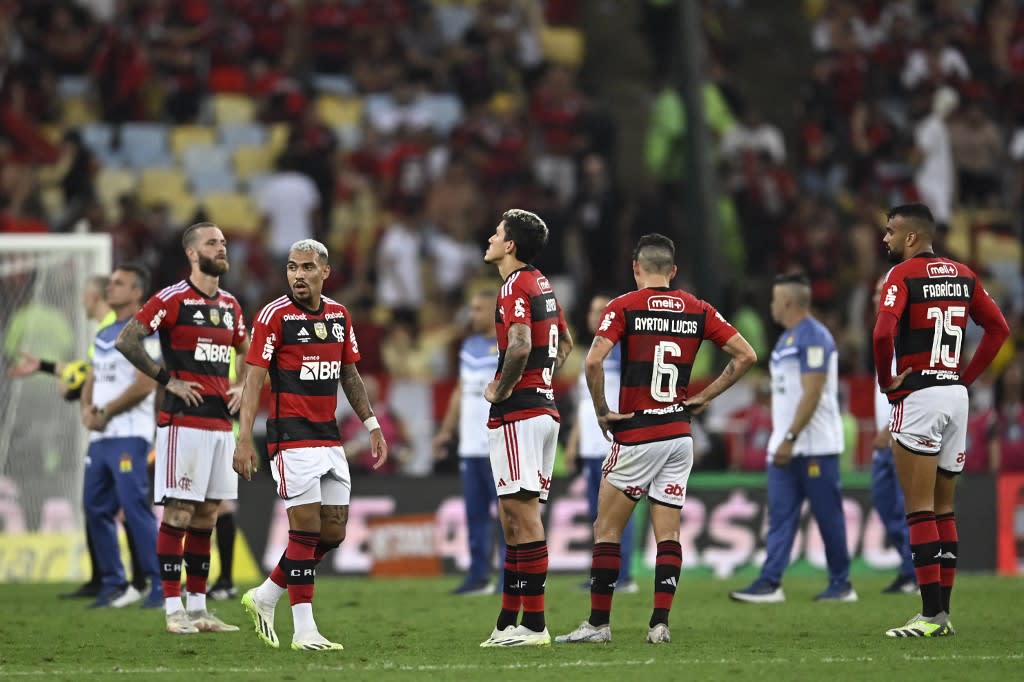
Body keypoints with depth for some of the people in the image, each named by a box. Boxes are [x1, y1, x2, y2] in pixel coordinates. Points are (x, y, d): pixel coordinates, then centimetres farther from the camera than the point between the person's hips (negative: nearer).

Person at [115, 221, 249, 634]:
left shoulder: (230, 305, 15)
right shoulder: (172, 299, -7)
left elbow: (246, 353, 30)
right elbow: (125, 341, -12)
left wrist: (242, 387, 11)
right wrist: (167, 380, -11)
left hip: (221, 423, 7)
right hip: (183, 422, -7)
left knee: (207, 515, 9)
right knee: (178, 513, -7)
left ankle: (198, 607, 13)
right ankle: (174, 610, -6)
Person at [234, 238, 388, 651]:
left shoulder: (339, 315, 10)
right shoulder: (274, 316, -8)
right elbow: (254, 380, -9)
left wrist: (372, 425, 15)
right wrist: (244, 439, -15)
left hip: (329, 438, 7)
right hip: (292, 438, -7)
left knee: (333, 533, 5)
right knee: (307, 528, -10)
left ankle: (265, 597, 21)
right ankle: (304, 630, -5)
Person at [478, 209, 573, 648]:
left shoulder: (515, 288, -13)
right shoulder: (542, 285, 17)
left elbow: (520, 346, -27)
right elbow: (565, 343, 30)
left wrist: (500, 390, -14)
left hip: (518, 413, -10)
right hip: (544, 407, 10)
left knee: (522, 514, -10)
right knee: (515, 518, 11)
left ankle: (533, 624, -12)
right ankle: (509, 620, 13)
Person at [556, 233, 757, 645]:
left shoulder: (624, 308, -6)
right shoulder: (697, 310, 6)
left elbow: (593, 361, -19)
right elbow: (746, 355, 5)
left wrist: (601, 410, -6)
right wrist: (705, 397, 9)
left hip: (636, 436, -4)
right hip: (680, 434, 4)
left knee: (607, 529, 5)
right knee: (668, 532, 6)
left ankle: (599, 623, 4)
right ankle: (660, 623, -1)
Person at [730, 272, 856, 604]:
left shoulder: (814, 337, -14)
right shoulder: (787, 339, 17)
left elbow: (812, 394, -20)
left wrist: (790, 438, -22)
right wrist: (780, 440, 18)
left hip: (815, 447, -9)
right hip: (786, 447, 9)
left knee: (828, 515, -2)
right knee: (780, 515, 2)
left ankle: (841, 584, 5)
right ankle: (770, 583, -1)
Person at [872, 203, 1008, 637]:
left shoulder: (903, 275, -9)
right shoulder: (962, 275, 11)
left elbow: (884, 333, -23)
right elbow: (998, 328, 15)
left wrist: (887, 382, -7)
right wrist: (967, 376, 14)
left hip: (918, 395, -7)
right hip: (956, 396, 7)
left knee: (918, 508, -6)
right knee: (943, 509, 13)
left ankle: (931, 614, -10)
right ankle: (943, 612, 13)